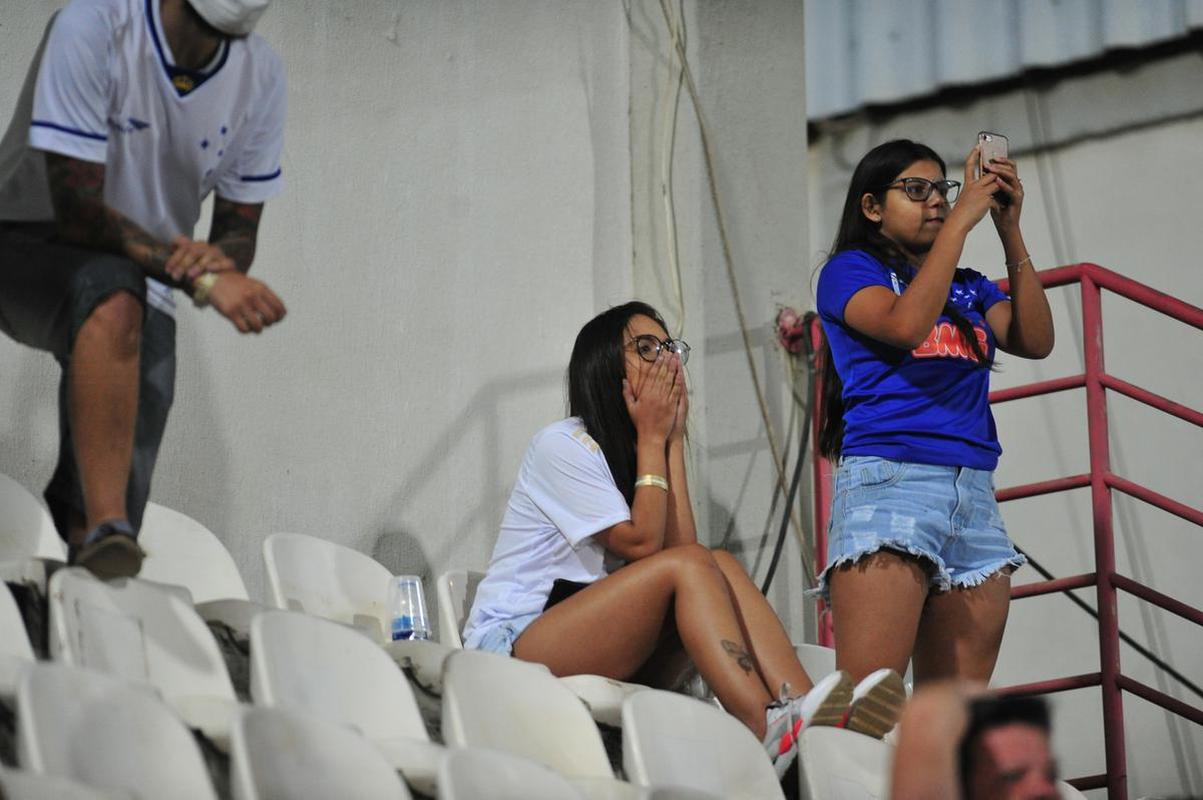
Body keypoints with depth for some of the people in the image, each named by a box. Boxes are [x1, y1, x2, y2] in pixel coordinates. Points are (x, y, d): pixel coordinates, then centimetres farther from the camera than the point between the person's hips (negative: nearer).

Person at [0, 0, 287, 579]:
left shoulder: (260, 77, -7)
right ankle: (107, 534, -45)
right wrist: (202, 278, -35)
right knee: (114, 298, -41)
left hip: (146, 288, 5)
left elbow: (240, 230, 1)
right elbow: (75, 206, -27)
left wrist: (220, 259, -24)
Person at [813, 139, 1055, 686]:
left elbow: (1035, 341, 7)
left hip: (974, 495, 6)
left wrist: (1010, 232, 3)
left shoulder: (968, 289, 23)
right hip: (890, 479, -6)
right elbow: (906, 324, -12)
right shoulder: (850, 270, 8)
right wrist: (961, 220, -8)